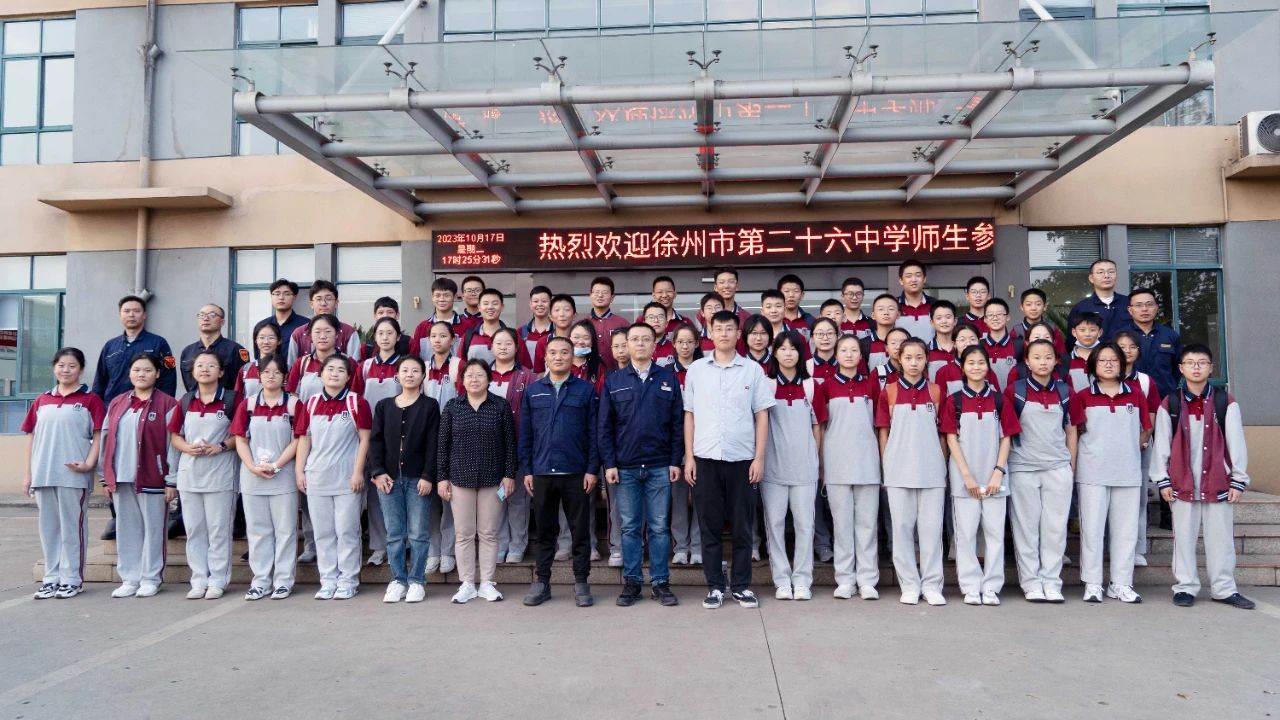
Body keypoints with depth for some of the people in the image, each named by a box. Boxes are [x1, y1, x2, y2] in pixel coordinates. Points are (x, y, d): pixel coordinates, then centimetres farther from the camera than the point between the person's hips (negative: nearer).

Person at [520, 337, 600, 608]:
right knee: (544, 530, 10)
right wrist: (527, 470, 3)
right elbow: (525, 434, 8)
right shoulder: (532, 391, 8)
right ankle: (541, 582, 20)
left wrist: (592, 469, -6)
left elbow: (593, 432, 0)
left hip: (576, 473, -1)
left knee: (580, 530, 5)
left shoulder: (586, 390, 3)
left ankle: (581, 583, 16)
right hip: (542, 472, 2)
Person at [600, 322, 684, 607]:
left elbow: (678, 423, 3)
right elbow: (605, 426, 4)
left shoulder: (668, 378, 5)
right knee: (630, 527, 7)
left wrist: (675, 461, -3)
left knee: (659, 527, 5)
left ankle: (660, 583, 15)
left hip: (659, 466, 0)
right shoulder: (613, 381, 6)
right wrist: (609, 463, -3)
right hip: (625, 467, 1)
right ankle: (631, 582, 16)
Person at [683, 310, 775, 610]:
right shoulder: (697, 370, 6)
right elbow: (689, 415, 8)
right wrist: (689, 457, 2)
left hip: (742, 459, -1)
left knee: (743, 527, 6)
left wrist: (759, 458, -3)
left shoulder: (753, 369, 3)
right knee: (710, 526, 6)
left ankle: (742, 585, 18)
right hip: (706, 459, 1)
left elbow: (761, 416, 3)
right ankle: (715, 585, 17)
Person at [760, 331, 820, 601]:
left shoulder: (811, 385, 7)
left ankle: (802, 580, 12)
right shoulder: (766, 385, 3)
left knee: (804, 523, 3)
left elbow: (816, 425, 11)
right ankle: (782, 580, 10)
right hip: (773, 465, -1)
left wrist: (816, 459, 7)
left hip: (804, 466, 1)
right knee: (774, 523, 2)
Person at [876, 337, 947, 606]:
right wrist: (886, 465, 2)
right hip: (899, 470, 0)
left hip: (931, 470, 1)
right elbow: (883, 432, 5)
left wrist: (942, 463, 6)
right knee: (902, 526, 4)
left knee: (931, 527, 3)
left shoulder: (935, 391, 6)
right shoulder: (889, 391, 3)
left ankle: (932, 584, 12)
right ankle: (909, 584, 14)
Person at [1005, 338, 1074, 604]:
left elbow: (1071, 431, 12)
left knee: (1055, 527, 4)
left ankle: (1051, 580, 14)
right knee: (1026, 527, 3)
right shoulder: (1014, 390, -2)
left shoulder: (1064, 391, 6)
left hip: (1058, 469, 2)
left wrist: (1071, 465, 8)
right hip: (1023, 469, -2)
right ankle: (1031, 582, 11)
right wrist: (1003, 466, -2)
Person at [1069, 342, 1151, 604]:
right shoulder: (1082, 397, 1)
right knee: (1092, 527, 0)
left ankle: (1121, 584, 16)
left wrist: (1130, 447, 2)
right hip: (1093, 472, -2)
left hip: (1128, 471, 3)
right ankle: (1092, 584, 7)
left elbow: (1147, 430, 12)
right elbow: (1074, 432, 1)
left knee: (1126, 528, 6)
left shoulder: (1135, 394, 8)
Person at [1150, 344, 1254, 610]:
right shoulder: (1169, 404, 2)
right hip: (1182, 483, 0)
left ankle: (1224, 588, 18)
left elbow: (1236, 443, 2)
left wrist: (1239, 480, -1)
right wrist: (1163, 480, -1)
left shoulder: (1226, 402, 2)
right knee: (1184, 536, 6)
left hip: (1218, 481, 0)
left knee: (1220, 536, 7)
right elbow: (1161, 445, 2)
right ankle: (1185, 587, 14)